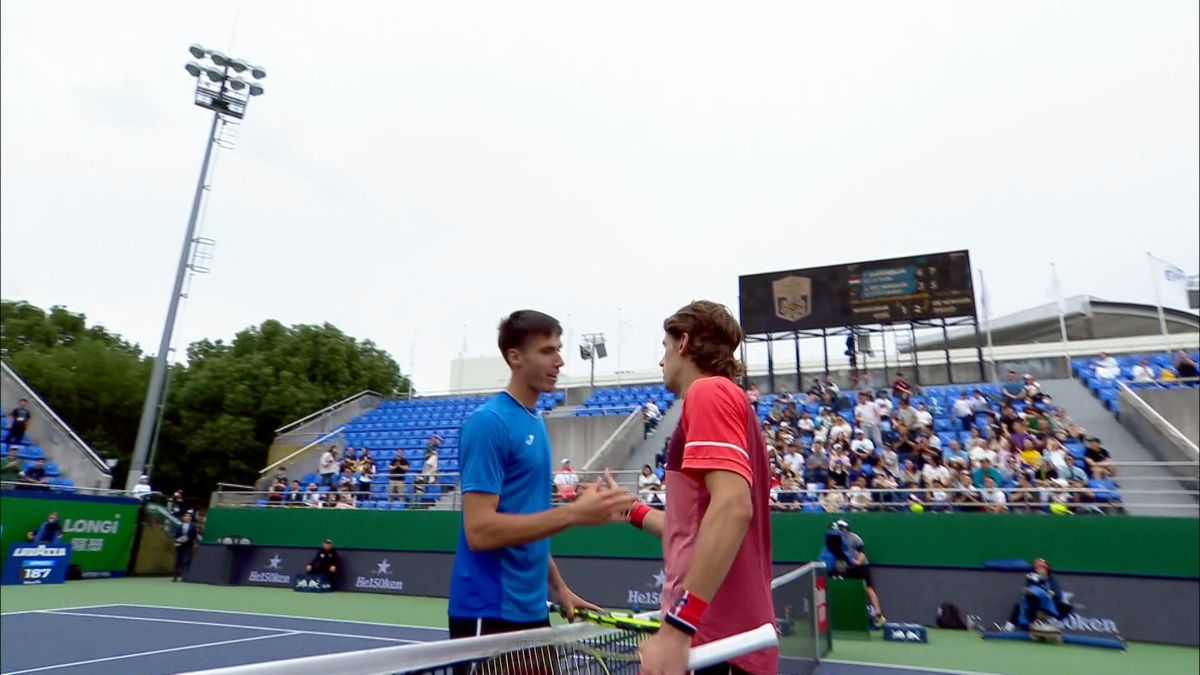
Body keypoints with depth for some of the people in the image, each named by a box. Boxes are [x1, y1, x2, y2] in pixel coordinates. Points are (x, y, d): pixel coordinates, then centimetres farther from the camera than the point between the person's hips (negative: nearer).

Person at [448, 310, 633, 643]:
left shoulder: (536, 419, 9)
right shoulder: (489, 421, -17)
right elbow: (480, 531, -23)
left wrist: (558, 586, 15)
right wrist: (574, 512, -27)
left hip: (531, 609, 8)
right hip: (489, 612, -8)